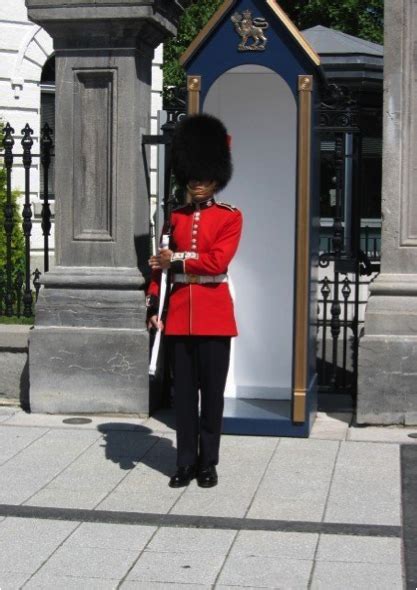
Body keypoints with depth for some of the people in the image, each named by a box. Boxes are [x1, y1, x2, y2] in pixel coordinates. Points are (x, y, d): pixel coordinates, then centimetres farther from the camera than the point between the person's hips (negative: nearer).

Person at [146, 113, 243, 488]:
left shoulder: (230, 216, -1)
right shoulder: (175, 217, 10)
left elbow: (218, 260, -14)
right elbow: (162, 263, 9)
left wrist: (176, 260, -10)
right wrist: (153, 305, 0)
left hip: (214, 313, -3)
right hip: (180, 313, 3)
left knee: (212, 391, 3)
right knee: (184, 392, 7)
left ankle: (208, 463, 14)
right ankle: (186, 462, 15)